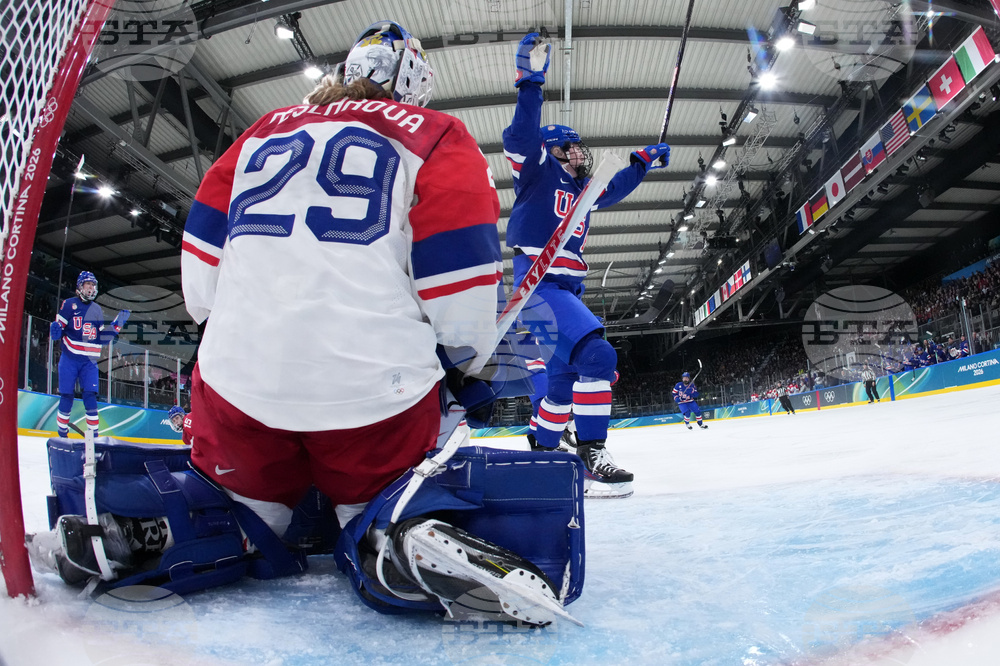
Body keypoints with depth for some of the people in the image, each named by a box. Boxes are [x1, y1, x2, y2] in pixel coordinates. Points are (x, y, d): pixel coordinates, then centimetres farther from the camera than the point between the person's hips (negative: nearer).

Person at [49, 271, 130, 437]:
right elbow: (59, 326, 1)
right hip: (69, 358, -2)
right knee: (67, 396, 1)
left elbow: (102, 338, 11)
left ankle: (94, 434, -2)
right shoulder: (69, 304, 1)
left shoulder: (97, 310, 12)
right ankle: (62, 433, 15)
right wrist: (55, 329, -22)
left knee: (90, 396, -4)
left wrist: (116, 325, 1)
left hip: (89, 361, 3)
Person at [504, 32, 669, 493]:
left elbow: (616, 189, 41)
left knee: (566, 377, 14)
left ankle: (543, 448, 27)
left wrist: (644, 161, 37)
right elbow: (520, 136, -15)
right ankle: (591, 457, -22)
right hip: (538, 284, -10)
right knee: (596, 356, -25)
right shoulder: (538, 171, 3)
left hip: (566, 291, 10)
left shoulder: (581, 190, 25)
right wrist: (530, 79, -21)